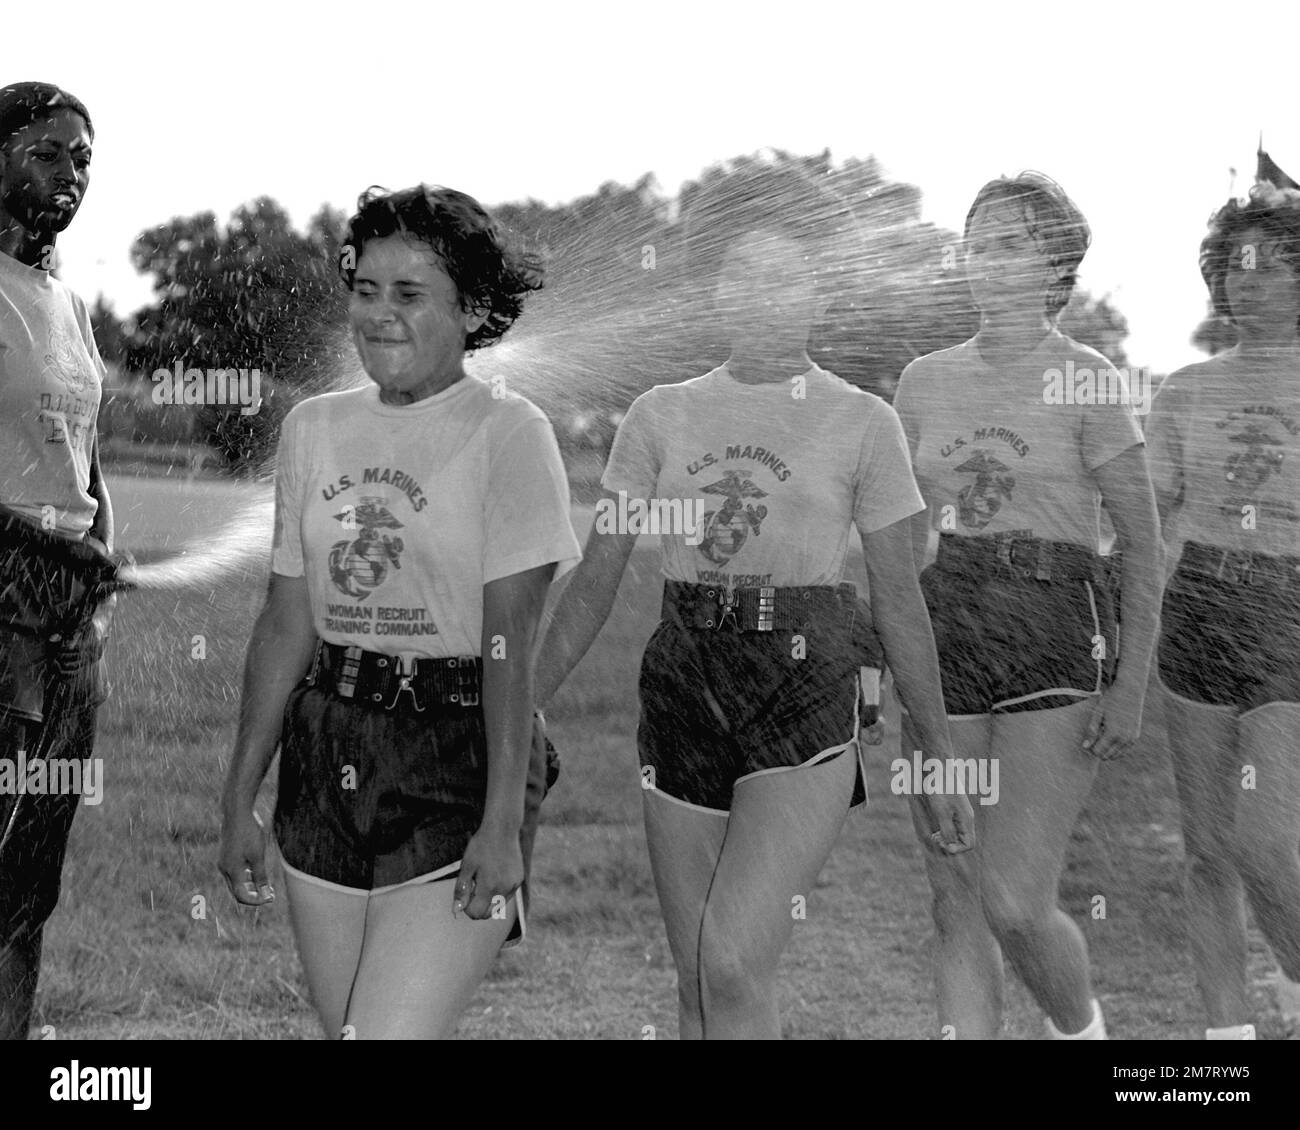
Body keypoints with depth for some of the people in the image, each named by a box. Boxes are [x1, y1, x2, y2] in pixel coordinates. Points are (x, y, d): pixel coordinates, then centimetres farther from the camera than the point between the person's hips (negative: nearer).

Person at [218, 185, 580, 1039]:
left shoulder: (507, 432, -7)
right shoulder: (315, 427, 9)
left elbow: (510, 641, -12)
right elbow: (286, 625, 12)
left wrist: (504, 820, -18)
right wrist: (240, 799, 10)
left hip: (458, 760, -6)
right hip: (327, 760, 6)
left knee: (388, 1033, -15)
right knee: (343, 1027, 9)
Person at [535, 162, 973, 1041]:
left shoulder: (862, 423, 2)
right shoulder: (661, 415, 8)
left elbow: (900, 602, 6)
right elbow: (596, 582, 10)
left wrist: (942, 756, 6)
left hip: (806, 702, -3)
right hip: (683, 693, 4)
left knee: (731, 965, -18)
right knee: (697, 985, 6)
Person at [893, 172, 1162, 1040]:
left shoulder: (1089, 381, -3)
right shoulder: (927, 381, 10)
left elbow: (1143, 544, -3)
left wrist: (1131, 683, -11)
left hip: (1059, 640, -5)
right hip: (945, 634, 5)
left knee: (1015, 902, -11)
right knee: (956, 902, 4)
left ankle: (1081, 1027, 19)